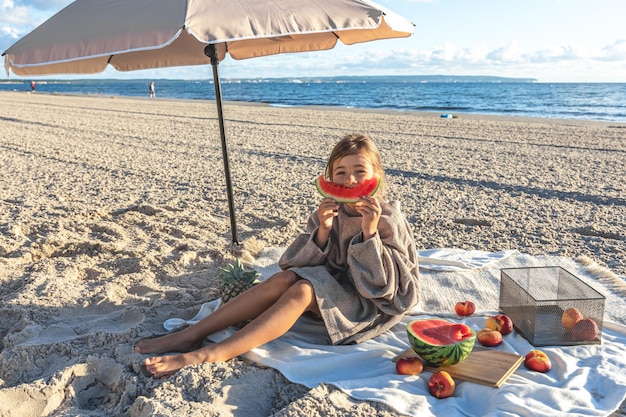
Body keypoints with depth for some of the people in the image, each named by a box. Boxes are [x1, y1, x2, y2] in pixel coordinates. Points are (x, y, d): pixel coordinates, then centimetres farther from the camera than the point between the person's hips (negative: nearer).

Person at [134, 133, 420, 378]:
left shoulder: (388, 220, -15)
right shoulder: (329, 213, -2)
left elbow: (383, 283, -19)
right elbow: (306, 265, -5)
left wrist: (370, 232, -31)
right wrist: (322, 232, -24)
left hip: (369, 302, -5)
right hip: (331, 288, 5)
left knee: (302, 290, -30)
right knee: (284, 279, -23)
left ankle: (213, 354, -34)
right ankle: (189, 336, -20)